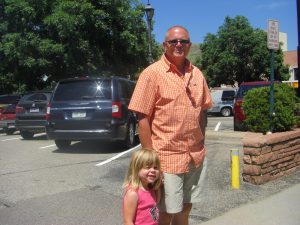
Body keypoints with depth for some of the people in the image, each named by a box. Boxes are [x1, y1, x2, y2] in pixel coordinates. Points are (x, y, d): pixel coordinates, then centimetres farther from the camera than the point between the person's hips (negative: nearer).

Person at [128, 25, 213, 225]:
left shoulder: (196, 74, 7)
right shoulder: (152, 73, -10)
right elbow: (143, 119, -12)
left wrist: (201, 144, 9)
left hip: (195, 156, 6)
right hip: (167, 157, -5)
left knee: (185, 208, 19)